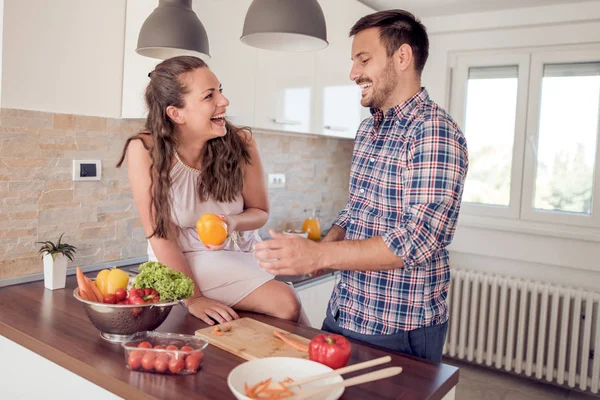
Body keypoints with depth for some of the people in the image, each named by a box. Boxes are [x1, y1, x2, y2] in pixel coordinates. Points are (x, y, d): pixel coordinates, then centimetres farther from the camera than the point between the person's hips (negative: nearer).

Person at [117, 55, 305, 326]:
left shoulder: (240, 143, -14)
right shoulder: (145, 150, -20)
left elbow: (260, 212, -1)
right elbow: (160, 235, -16)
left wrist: (233, 223, -23)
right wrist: (194, 298, -19)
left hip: (238, 258, 4)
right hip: (178, 264, -4)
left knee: (288, 305, -16)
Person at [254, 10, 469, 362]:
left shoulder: (434, 132, -19)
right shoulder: (369, 128, 9)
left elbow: (419, 240, -28)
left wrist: (319, 255, -33)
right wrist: (330, 241, -2)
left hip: (399, 330, -8)